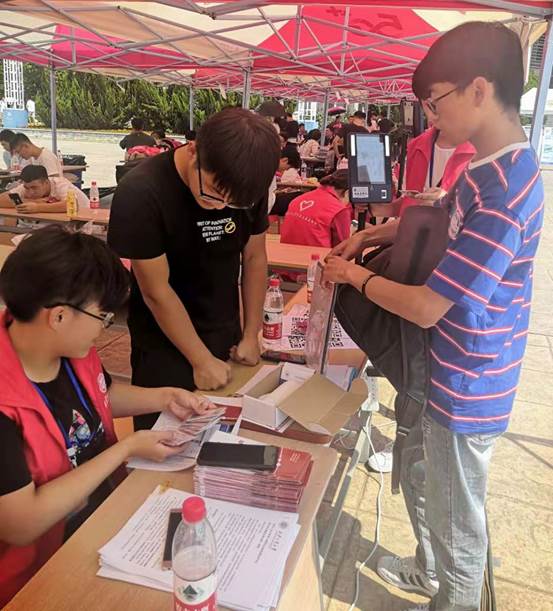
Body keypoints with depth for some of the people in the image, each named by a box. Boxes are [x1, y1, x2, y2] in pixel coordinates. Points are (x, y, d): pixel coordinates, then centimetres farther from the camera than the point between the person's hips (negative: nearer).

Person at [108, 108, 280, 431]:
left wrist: (251, 335, 1)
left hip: (226, 335, 5)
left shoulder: (247, 186, -10)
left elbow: (254, 257, 1)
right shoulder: (141, 194, -25)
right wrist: (202, 360, -15)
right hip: (164, 348, -4)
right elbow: (156, 291, -20)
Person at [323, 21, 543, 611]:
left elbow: (425, 307, -28)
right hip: (444, 369, 10)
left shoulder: (504, 195, -29)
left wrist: (355, 275, -12)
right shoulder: (487, 168, 1)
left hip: (466, 387, -10)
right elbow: (444, 221, 21)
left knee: (456, 517, 14)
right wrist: (374, 234, 7)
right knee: (417, 478, 28)